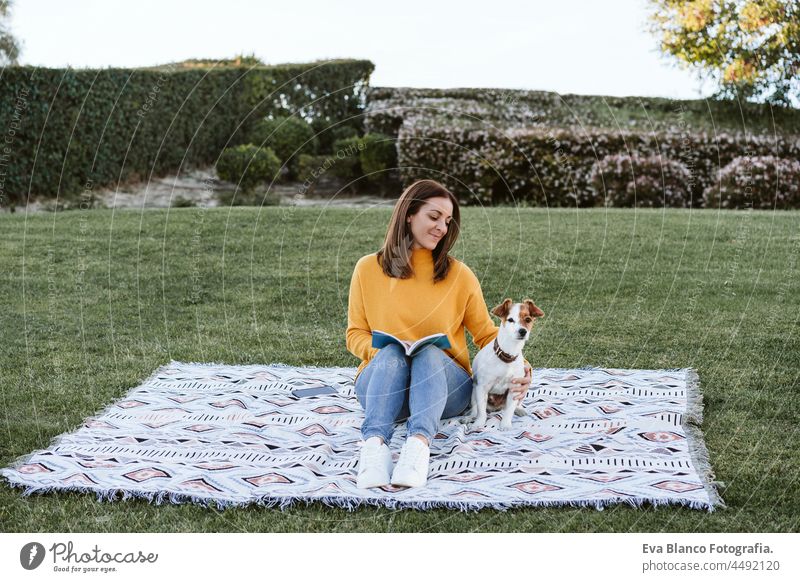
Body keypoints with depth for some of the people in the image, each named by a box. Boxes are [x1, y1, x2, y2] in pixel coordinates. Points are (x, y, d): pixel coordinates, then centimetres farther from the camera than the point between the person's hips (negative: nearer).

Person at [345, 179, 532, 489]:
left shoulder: (459, 274, 4)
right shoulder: (368, 269, 4)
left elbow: (486, 334, 9)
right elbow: (355, 335, 7)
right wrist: (382, 349, -16)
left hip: (444, 385, 0)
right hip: (381, 383, 0)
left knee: (430, 353, -32)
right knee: (391, 353, -33)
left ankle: (419, 443, -57)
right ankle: (375, 444, -56)